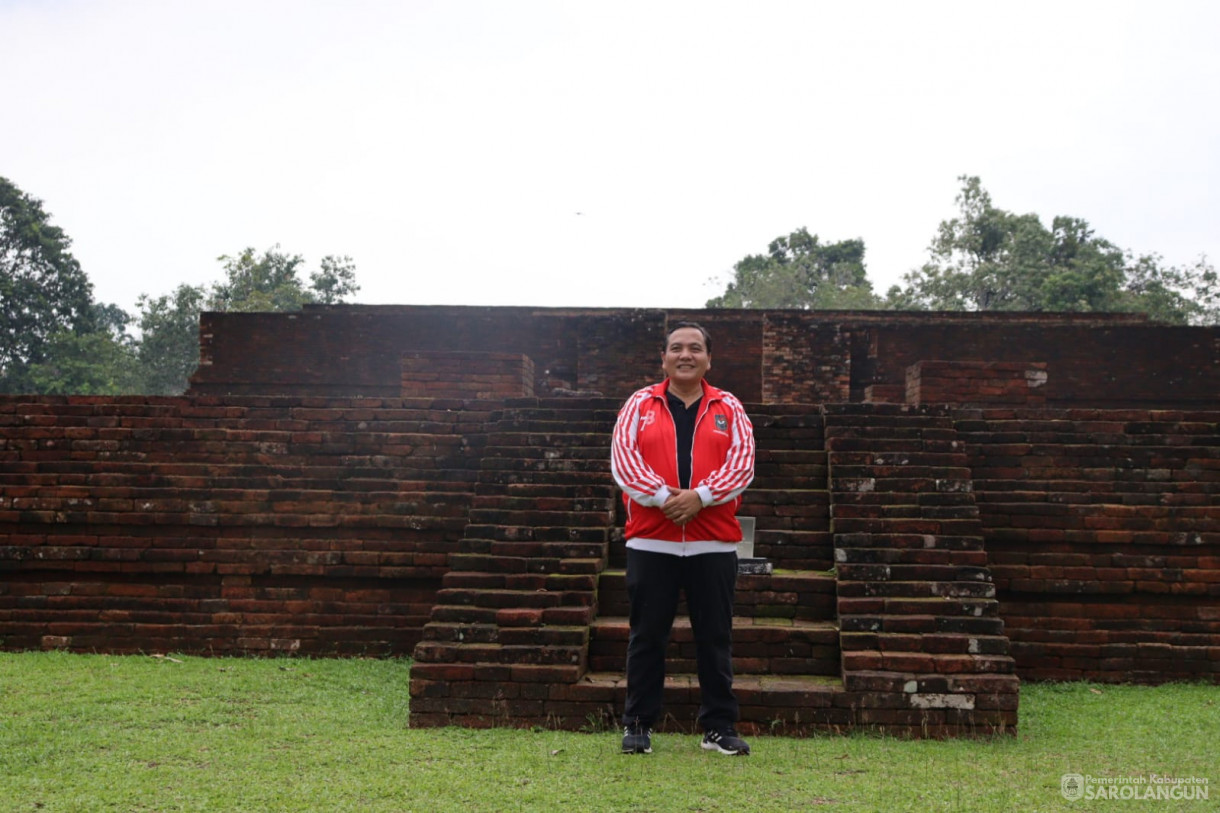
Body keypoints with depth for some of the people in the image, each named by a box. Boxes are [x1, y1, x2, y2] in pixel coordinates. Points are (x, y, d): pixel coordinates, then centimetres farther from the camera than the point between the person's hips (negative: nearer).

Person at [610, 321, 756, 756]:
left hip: (713, 544, 1)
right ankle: (637, 725, 15)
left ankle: (719, 727, 15)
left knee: (715, 637, 6)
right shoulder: (640, 404, 7)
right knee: (647, 636, 5)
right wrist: (662, 497, -18)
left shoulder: (728, 408, 9)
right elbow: (622, 456, -5)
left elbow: (742, 462, -2)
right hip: (650, 542, -1)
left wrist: (699, 497, -16)